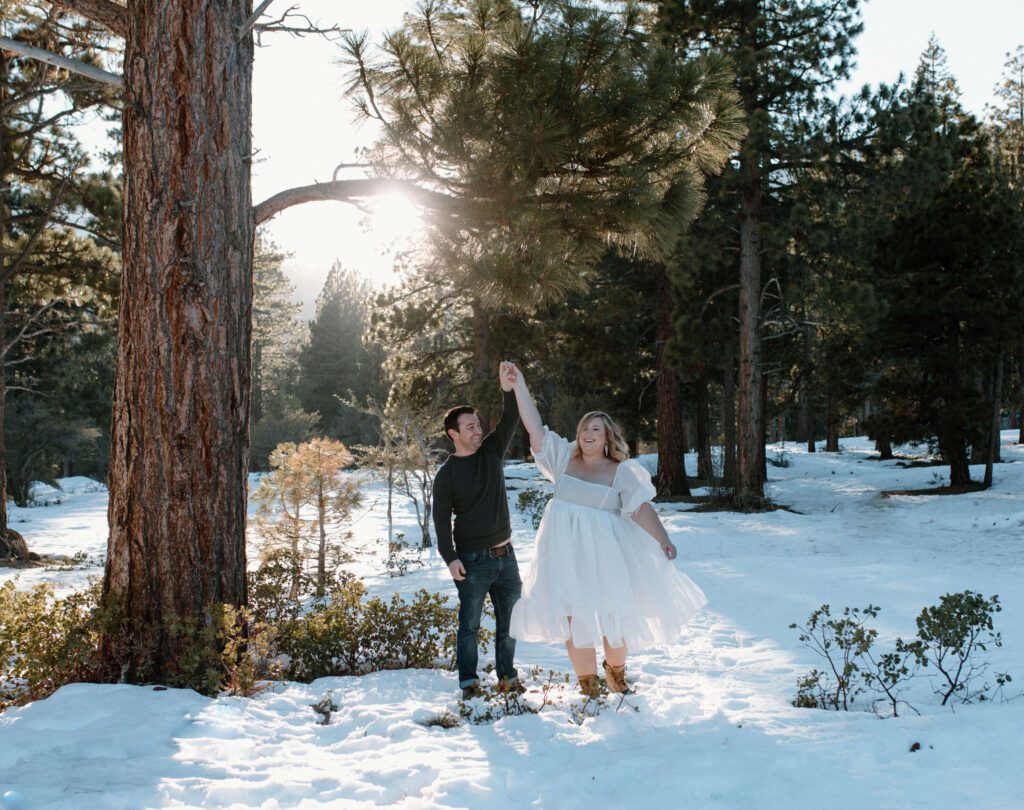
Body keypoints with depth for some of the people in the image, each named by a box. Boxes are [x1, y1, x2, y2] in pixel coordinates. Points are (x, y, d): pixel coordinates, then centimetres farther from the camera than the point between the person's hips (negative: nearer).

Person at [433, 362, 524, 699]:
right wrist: (450, 557, -18)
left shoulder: (491, 451, 6)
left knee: (510, 620, 11)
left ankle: (507, 676, 23)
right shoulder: (447, 473, -7)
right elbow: (441, 518, -9)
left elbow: (509, 423, -9)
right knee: (470, 623, 1)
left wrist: (508, 391, -27)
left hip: (504, 554, 5)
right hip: (473, 560, -5)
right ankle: (469, 682, 10)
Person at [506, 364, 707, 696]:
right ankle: (587, 683, 13)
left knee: (613, 613, 5)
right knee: (574, 616, 1)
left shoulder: (620, 471, -1)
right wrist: (520, 385, -2)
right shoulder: (565, 458, 6)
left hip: (603, 550, -2)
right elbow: (534, 427, 3)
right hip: (566, 549, 2)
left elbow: (641, 508, -8)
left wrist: (663, 539, -20)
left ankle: (616, 672, 31)